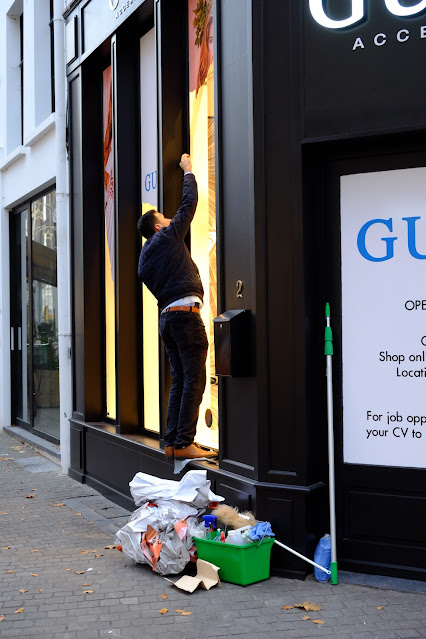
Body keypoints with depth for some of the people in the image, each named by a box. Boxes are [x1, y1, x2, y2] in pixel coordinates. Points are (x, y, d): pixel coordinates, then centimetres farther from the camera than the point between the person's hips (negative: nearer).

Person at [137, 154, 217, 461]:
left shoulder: (145, 259, 21)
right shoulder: (169, 237, 1)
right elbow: (190, 203, 5)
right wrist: (188, 170, 18)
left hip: (167, 317, 8)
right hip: (186, 314, -8)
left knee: (180, 381, 10)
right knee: (194, 381, -8)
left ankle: (173, 442, 10)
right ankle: (184, 444, -11)